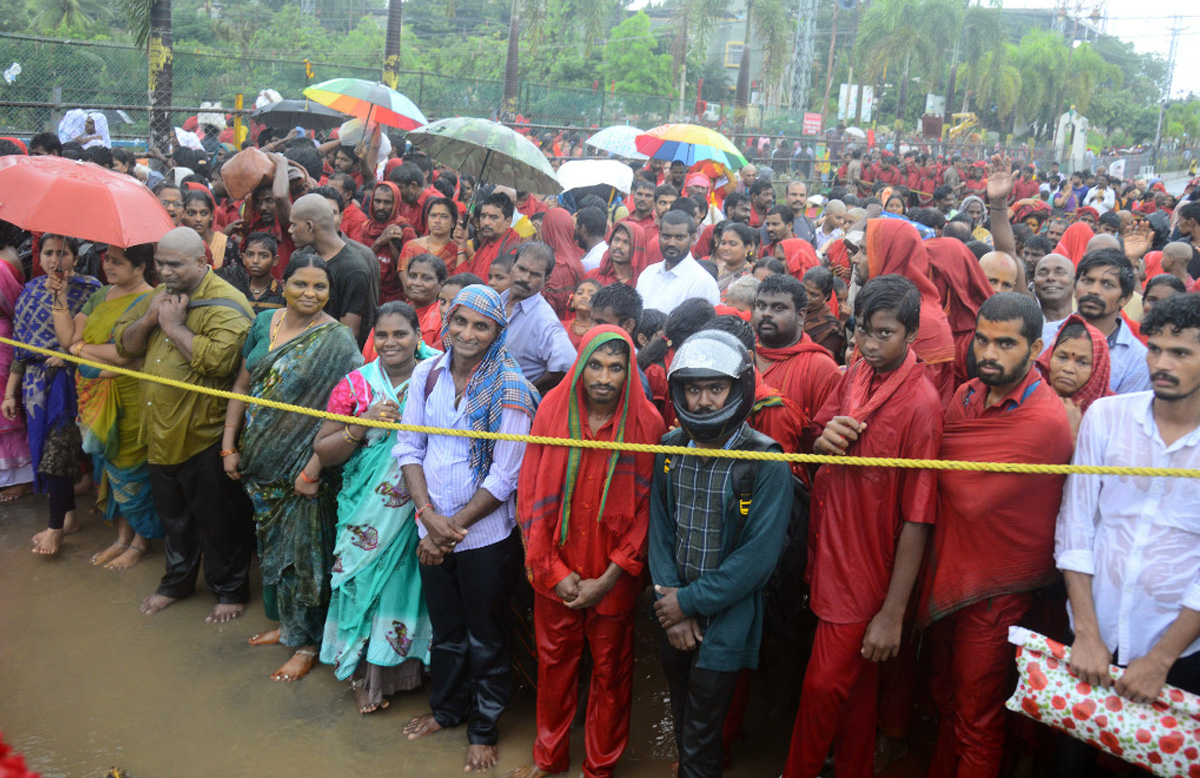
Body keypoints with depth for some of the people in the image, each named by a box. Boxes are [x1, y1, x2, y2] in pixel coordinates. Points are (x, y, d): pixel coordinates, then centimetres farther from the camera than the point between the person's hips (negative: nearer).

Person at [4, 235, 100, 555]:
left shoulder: (88, 290, -6)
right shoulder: (31, 291, 8)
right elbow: (19, 345, 10)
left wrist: (60, 296, -20)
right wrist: (11, 392, 9)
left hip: (67, 381, -5)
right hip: (36, 382, 5)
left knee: (56, 452, -4)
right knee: (48, 449, 9)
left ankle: (56, 527, 8)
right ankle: (68, 516, 23)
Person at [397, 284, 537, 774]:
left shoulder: (510, 389, -16)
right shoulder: (427, 374, -2)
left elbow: (504, 476, -16)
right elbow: (409, 448, 1)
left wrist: (454, 527, -14)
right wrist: (429, 514, -12)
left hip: (486, 536, -4)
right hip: (433, 531, 4)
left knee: (486, 638, 13)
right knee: (445, 628, 23)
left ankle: (483, 729, 34)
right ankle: (446, 708, 46)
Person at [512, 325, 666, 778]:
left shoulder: (647, 423, -11)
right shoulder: (553, 409, -6)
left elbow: (646, 507, -8)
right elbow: (532, 494, -3)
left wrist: (609, 578, -11)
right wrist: (552, 569, -7)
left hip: (614, 576, -1)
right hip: (555, 570, 2)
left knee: (610, 671, 13)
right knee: (554, 662, 16)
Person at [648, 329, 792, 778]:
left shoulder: (766, 464, -17)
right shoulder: (670, 449, -1)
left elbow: (757, 557, -19)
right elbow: (660, 531, 2)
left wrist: (689, 601, -15)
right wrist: (672, 609, -7)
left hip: (725, 621, -5)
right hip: (675, 613, 5)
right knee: (682, 721, 22)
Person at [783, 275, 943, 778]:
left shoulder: (920, 404, -20)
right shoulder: (854, 377, 2)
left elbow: (917, 519, -20)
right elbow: (818, 453, 16)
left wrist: (893, 613, -18)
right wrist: (823, 442, -10)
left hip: (867, 575, -6)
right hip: (831, 557, 6)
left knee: (824, 685, 5)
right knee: (854, 687, 21)